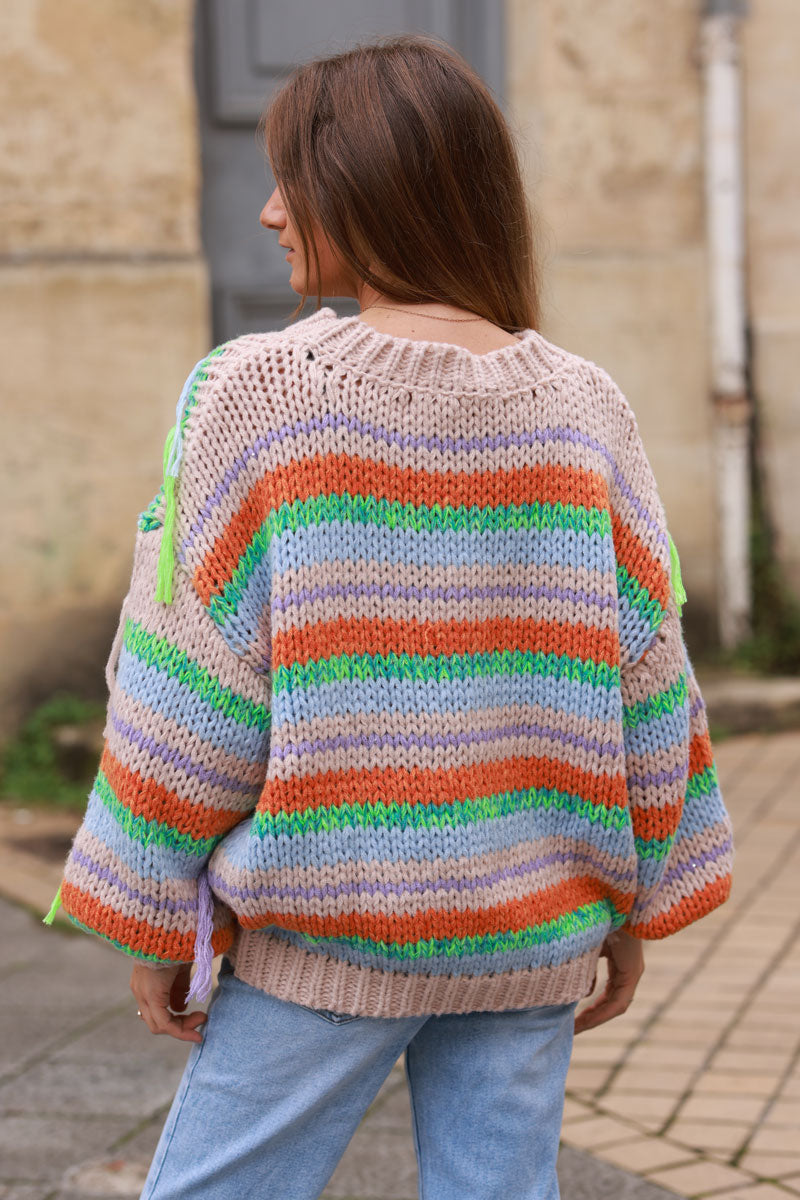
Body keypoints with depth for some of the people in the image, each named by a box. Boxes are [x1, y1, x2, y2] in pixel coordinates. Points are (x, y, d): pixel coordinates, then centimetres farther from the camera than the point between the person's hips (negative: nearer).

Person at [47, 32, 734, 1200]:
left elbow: (195, 686, -9)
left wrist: (152, 918, 0)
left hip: (329, 927, -4)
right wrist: (633, 902, 13)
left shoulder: (260, 393, -11)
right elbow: (643, 677, 3)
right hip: (531, 931, 4)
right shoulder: (582, 407, 0)